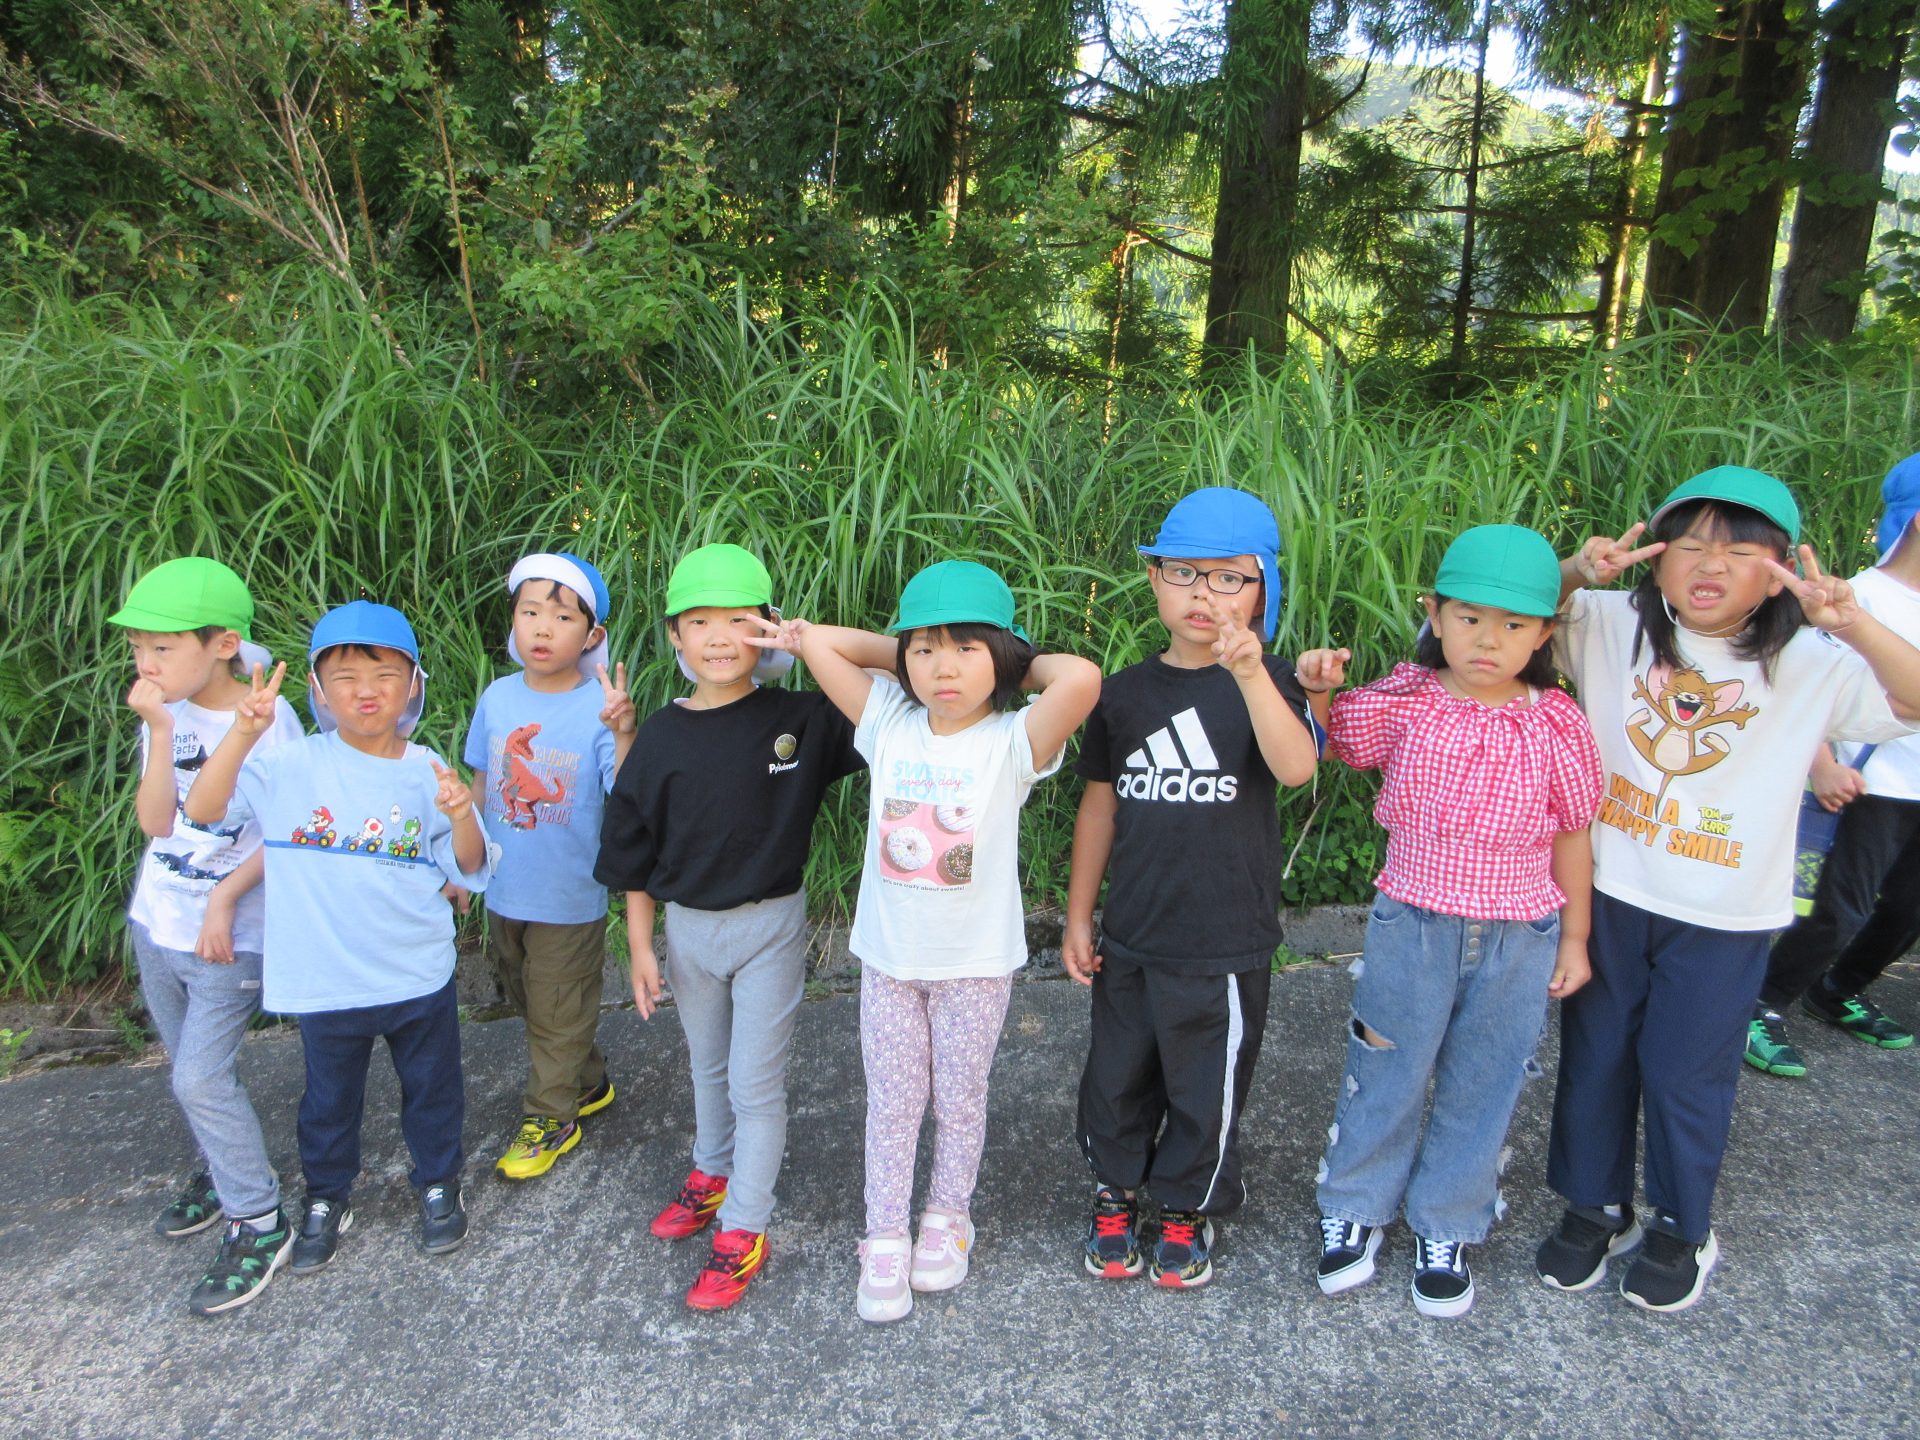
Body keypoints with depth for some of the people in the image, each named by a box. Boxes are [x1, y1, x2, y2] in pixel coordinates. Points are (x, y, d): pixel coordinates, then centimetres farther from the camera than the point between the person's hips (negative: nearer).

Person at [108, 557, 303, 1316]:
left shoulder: (267, 719, -17)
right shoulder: (166, 714, -3)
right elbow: (155, 823, -10)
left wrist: (226, 897, -17)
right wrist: (160, 732, -18)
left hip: (232, 936, -6)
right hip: (157, 925, 6)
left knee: (201, 1076, -7)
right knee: (189, 1067, 19)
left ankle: (259, 1223, 8)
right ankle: (220, 1171, 42)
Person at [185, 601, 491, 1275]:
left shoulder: (426, 772, -7)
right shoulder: (293, 766, -9)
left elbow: (468, 872, -4)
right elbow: (202, 808, -19)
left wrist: (461, 816, -24)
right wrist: (243, 732, -30)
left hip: (419, 975, 1)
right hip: (326, 981, 0)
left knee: (431, 1087, 18)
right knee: (330, 1097, 20)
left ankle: (438, 1182, 42)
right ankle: (326, 1198, 43)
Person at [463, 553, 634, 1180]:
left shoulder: (599, 707, -19)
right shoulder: (498, 697, -3)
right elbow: (481, 786, 9)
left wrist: (623, 733, -44)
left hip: (570, 898, -6)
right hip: (504, 888, 6)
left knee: (558, 1015, 11)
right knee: (529, 1001, 23)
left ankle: (550, 1116, 32)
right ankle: (589, 1084, 45)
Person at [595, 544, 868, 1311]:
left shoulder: (799, 719, -13)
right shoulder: (661, 735, -6)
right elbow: (634, 852, 2)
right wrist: (640, 945, 3)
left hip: (770, 927, -3)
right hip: (688, 928, 3)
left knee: (757, 1082, 4)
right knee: (708, 1066, 23)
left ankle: (744, 1229, 21)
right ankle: (712, 1174, 47)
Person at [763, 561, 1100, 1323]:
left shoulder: (1012, 741, -16)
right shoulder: (889, 725, -7)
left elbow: (1081, 677, -34)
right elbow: (817, 641, -6)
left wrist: (1021, 665, -15)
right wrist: (900, 649, -4)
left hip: (976, 961, -2)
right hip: (888, 954, 2)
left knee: (959, 1099, 17)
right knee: (892, 1102, 15)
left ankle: (948, 1218, 41)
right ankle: (885, 1238, 32)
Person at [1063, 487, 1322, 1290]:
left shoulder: (1265, 684, -8)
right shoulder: (1127, 693, 1)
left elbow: (1296, 768, -28)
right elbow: (1100, 807, 7)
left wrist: (1248, 671, -42)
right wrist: (1078, 918, 8)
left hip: (1224, 944, -3)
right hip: (1129, 937, 3)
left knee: (1206, 1086, 13)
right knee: (1118, 1075, 17)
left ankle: (1189, 1210, 37)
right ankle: (1115, 1192, 41)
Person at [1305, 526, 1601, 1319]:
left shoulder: (1558, 725, -6)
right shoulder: (1404, 701, -8)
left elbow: (1574, 836, 3)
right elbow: (1323, 737, 4)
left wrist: (1575, 938, 7)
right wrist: (1315, 684, -18)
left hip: (1519, 940, 1)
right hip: (1412, 924, -1)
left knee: (1481, 1088, 14)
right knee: (1386, 1076, 11)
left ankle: (1447, 1228, 34)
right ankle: (1354, 1209, 32)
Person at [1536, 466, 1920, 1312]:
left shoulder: (1810, 666, -9)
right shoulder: (1612, 628, -7)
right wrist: (1574, 573, -22)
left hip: (1724, 915, -1)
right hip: (1606, 892, 2)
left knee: (1685, 1073, 13)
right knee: (1594, 1058, 15)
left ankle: (1682, 1231, 38)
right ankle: (1595, 1208, 37)